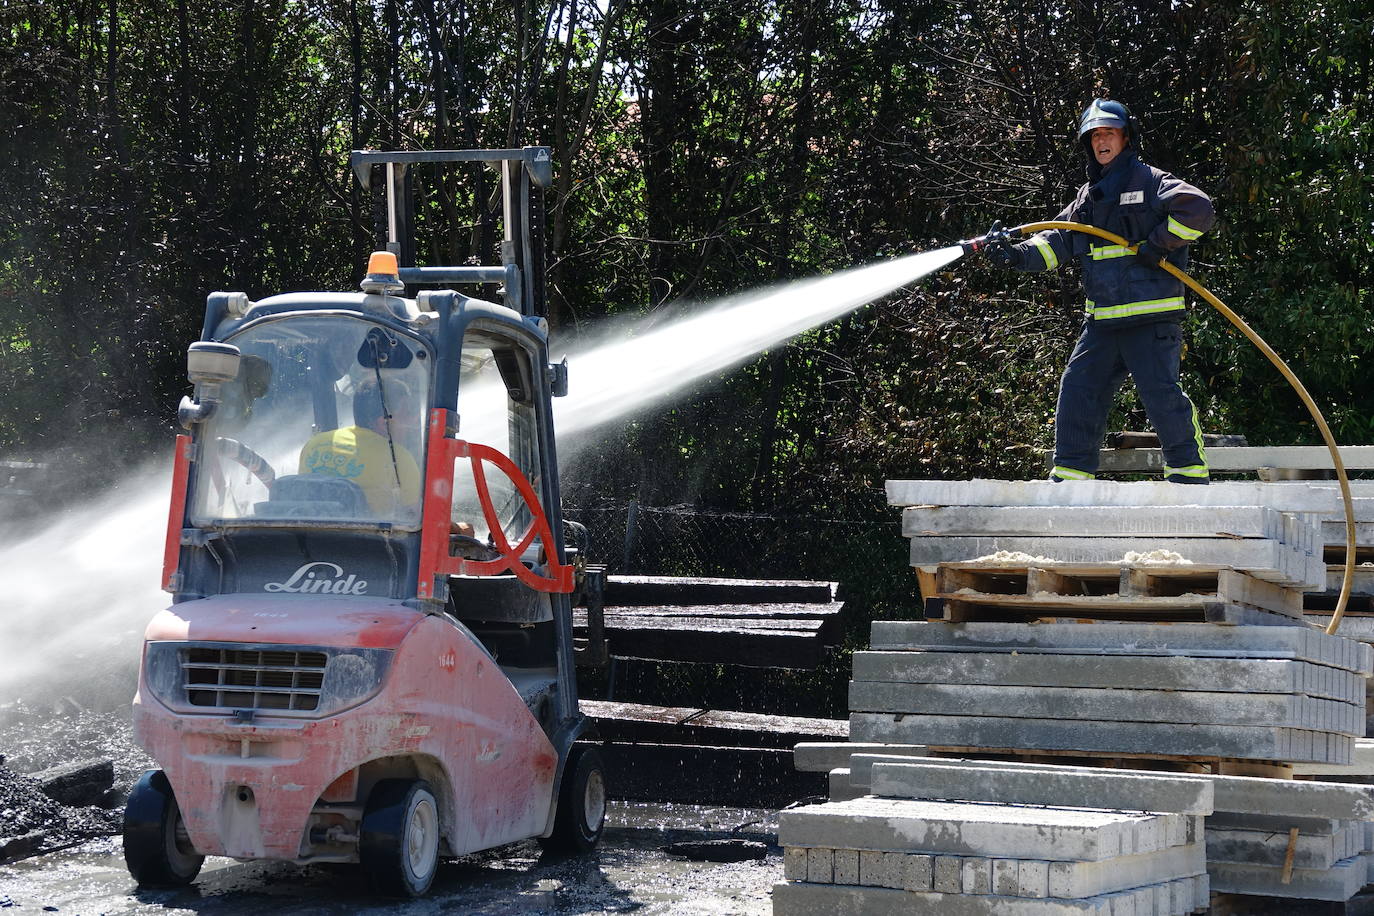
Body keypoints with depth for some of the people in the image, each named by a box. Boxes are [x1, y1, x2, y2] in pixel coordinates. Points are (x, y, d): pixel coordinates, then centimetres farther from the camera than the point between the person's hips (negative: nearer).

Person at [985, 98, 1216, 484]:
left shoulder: (1149, 181, -1)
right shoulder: (1088, 196, 20)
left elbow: (1198, 207, -13)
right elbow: (1057, 241, 14)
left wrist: (1159, 246, -14)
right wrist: (1016, 254, -2)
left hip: (1152, 315, -7)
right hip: (1102, 320, 7)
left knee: (1161, 391, -10)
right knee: (1077, 389, 5)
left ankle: (1189, 471, 0)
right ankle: (1070, 473, 12)